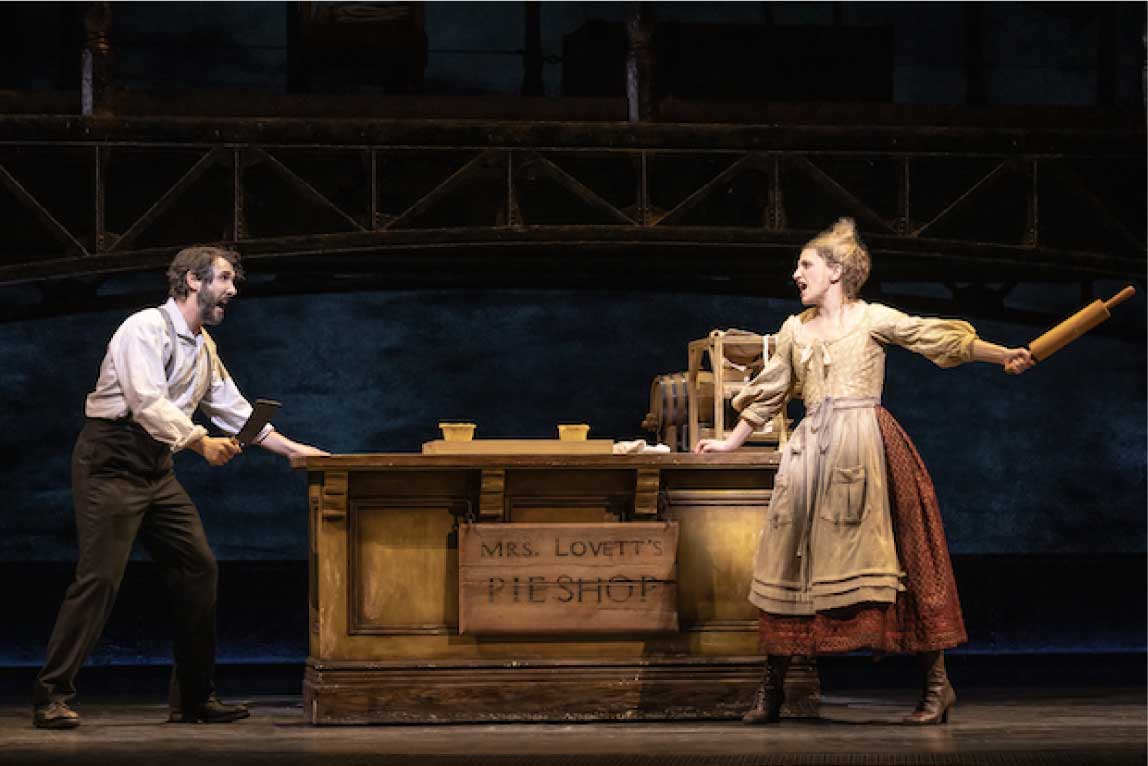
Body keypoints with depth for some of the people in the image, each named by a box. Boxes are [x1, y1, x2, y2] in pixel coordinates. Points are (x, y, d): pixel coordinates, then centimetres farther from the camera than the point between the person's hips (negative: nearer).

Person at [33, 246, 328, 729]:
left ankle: (194, 698, 11)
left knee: (197, 569, 4)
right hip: (111, 461, -9)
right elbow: (148, 402, -25)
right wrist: (202, 442, -34)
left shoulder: (203, 346, 15)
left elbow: (233, 408, 20)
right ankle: (51, 697, -8)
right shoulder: (146, 328, -13)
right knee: (100, 577, -14)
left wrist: (294, 449, 15)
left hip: (156, 469, 9)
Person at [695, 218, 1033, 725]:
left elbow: (940, 338, -4)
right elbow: (767, 394, 26)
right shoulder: (794, 330, 16)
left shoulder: (872, 319, 2)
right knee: (791, 561, 0)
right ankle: (772, 687, 5)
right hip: (811, 450, 4)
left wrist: (1005, 356, -13)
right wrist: (732, 442, 29)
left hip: (864, 447, -4)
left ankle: (937, 682, -3)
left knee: (883, 553, -8)